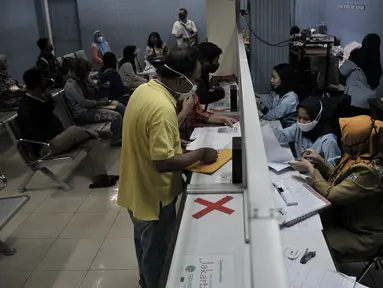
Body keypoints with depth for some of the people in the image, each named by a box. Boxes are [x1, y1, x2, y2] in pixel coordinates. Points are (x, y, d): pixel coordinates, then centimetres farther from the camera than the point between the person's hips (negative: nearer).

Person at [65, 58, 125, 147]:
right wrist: (101, 103, -14)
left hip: (90, 106, 10)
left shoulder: (81, 80, 9)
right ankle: (116, 140, -2)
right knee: (116, 116, -24)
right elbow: (83, 102, -24)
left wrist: (101, 101, 1)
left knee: (121, 107, 4)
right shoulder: (71, 85, -20)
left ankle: (122, 134, 14)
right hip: (82, 113, -10)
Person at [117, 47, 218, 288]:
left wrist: (175, 143, 7)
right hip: (153, 196, -10)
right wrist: (199, 154, -18)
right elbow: (163, 163, -31)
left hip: (137, 189, 10)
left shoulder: (144, 89, 0)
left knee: (145, 246, 30)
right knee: (156, 255, 14)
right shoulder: (163, 108, -31)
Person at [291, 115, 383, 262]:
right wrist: (319, 160, -2)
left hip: (361, 237, -8)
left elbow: (331, 195, -27)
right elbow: (338, 179, 12)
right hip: (344, 217, 8)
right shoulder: (361, 156, -4)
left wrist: (310, 169, -16)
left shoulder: (368, 170, -31)